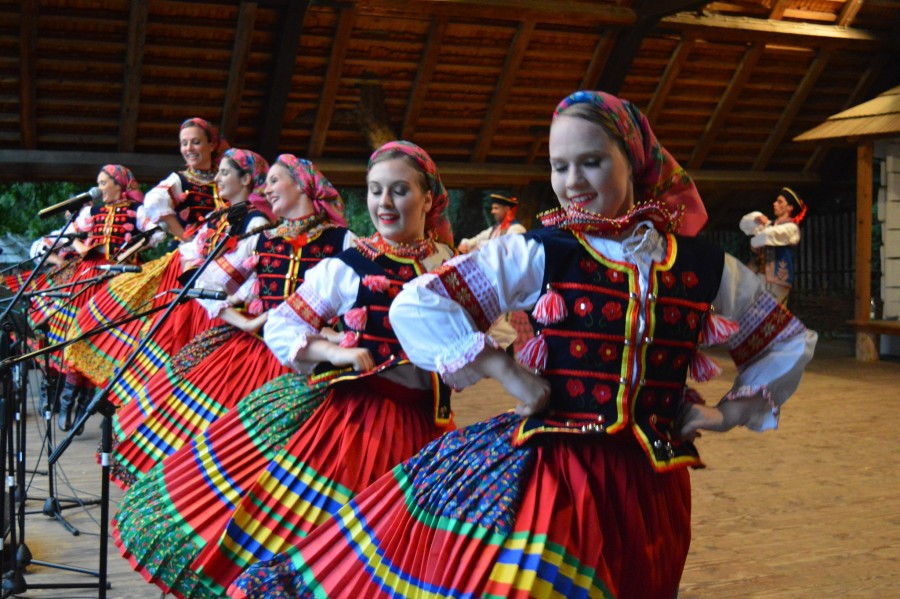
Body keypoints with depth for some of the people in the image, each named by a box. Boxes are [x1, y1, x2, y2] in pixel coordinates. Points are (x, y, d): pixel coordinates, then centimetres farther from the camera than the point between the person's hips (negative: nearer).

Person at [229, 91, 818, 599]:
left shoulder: (703, 267, 4)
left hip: (650, 485, 3)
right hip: (549, 469, -2)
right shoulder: (537, 253, -3)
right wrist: (509, 374, -11)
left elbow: (792, 342, 19)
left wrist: (732, 411, 7)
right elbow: (415, 306, -8)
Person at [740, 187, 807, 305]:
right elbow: (745, 223, 22)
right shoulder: (770, 225, 19)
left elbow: (769, 235, -20)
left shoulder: (791, 228, -5)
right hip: (761, 276, 7)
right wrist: (757, 219, 1)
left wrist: (754, 242, -1)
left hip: (778, 278, -7)